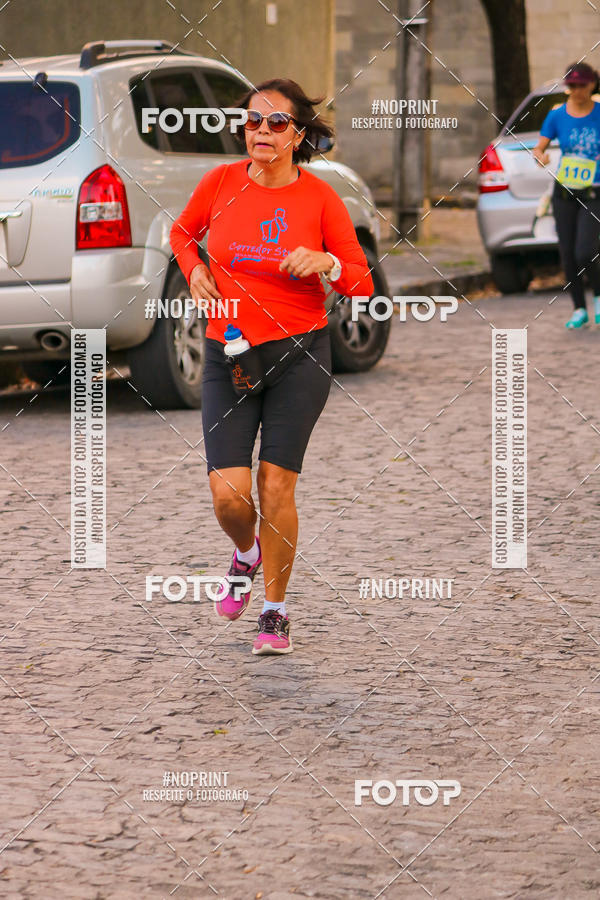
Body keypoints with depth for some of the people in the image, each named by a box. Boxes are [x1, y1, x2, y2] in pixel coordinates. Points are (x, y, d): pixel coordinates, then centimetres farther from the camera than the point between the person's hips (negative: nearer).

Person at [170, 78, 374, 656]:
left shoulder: (319, 197, -4)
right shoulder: (221, 183, 0)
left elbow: (361, 285, 0)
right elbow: (182, 232, 21)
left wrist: (327, 264, -19)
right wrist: (194, 271, 2)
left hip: (300, 355, -1)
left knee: (276, 487, -5)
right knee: (228, 494, -8)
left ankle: (275, 611, 14)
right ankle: (246, 556, 29)